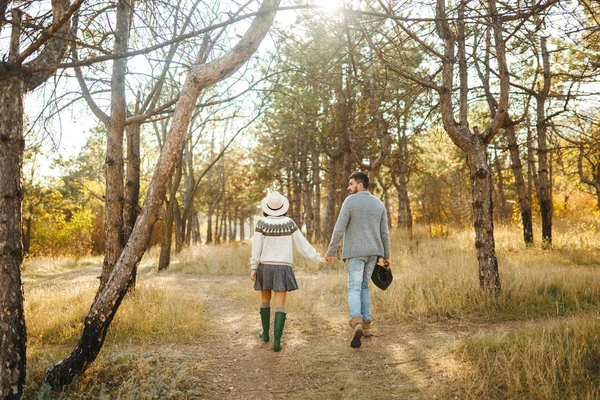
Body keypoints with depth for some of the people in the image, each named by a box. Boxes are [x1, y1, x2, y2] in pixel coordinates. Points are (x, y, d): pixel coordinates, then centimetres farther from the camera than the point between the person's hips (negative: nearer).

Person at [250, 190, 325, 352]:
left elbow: (256, 247, -7)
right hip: (283, 268, 0)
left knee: (265, 299, 22)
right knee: (280, 305, -1)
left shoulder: (262, 223, -5)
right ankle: (277, 341, -12)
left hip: (265, 267, 0)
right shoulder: (289, 223, -2)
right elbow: (301, 243, 0)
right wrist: (317, 258, 7)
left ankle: (265, 333, 32)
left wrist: (253, 268, -3)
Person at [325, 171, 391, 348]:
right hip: (373, 252, 5)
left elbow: (339, 229, -12)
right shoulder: (379, 203, 7)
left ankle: (357, 323, -29)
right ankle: (366, 324, 17)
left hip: (356, 251, -5)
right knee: (364, 286, 18)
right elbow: (384, 232, 8)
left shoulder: (349, 202, -10)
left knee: (354, 289, -6)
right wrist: (386, 256, 14)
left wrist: (331, 252, -3)